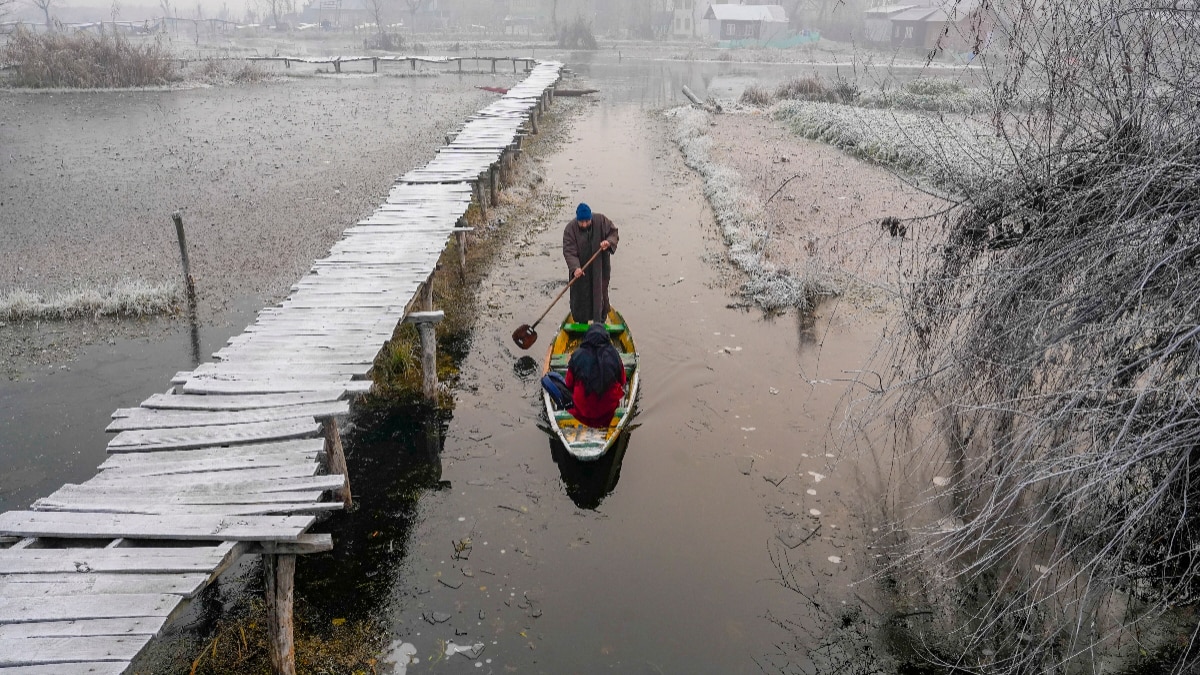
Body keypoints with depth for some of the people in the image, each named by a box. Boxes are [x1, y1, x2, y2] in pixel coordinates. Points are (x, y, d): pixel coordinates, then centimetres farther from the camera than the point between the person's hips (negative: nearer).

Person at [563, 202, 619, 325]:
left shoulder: (601, 220, -11)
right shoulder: (570, 229, -15)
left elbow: (613, 232, 0)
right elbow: (568, 251, -20)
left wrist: (609, 242, -24)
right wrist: (575, 267, -36)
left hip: (600, 267, 1)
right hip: (581, 270, -1)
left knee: (601, 294, 9)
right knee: (581, 297, 5)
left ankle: (601, 321, 25)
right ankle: (582, 323, 21)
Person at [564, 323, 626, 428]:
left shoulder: (577, 355, -8)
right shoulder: (614, 354, -7)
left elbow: (569, 384, 2)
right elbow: (622, 382, 6)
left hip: (582, 409, 1)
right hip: (609, 408, -1)